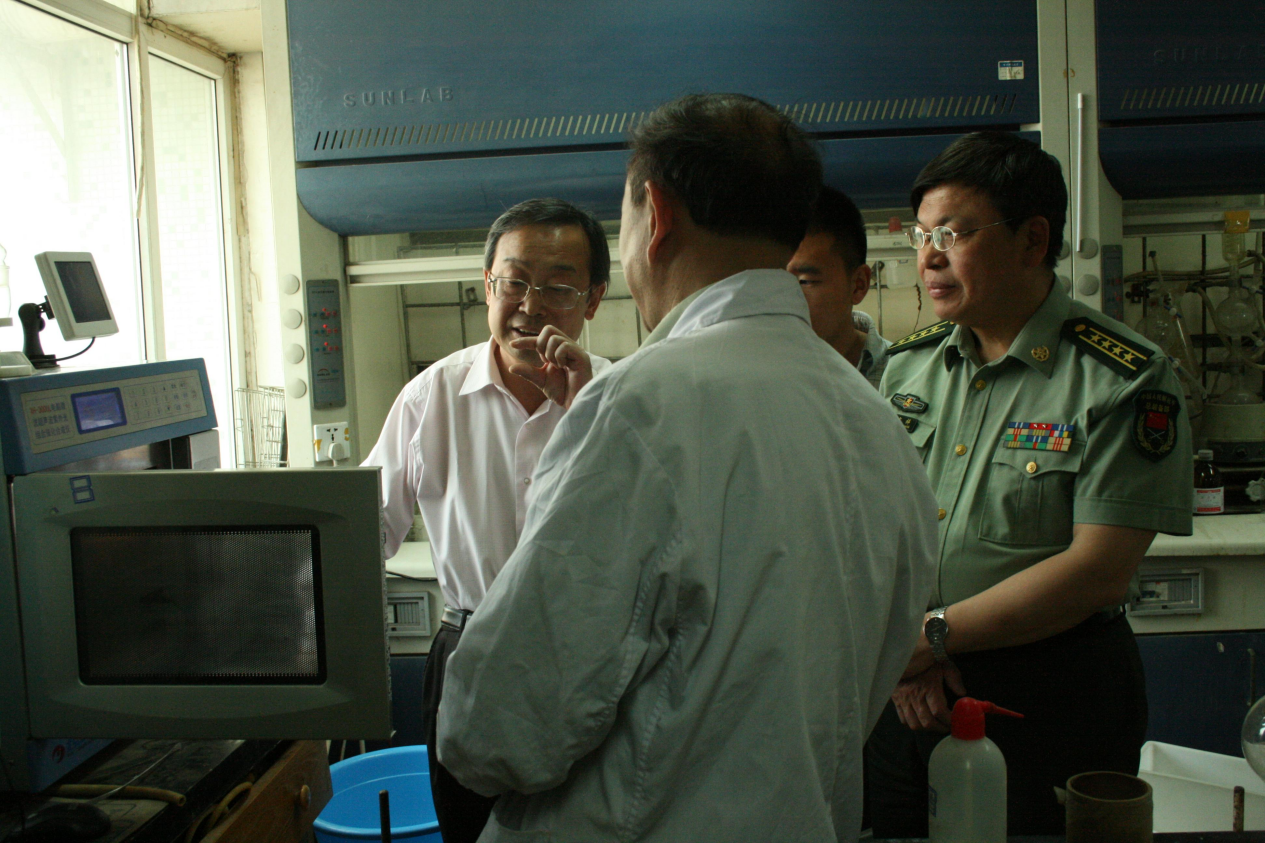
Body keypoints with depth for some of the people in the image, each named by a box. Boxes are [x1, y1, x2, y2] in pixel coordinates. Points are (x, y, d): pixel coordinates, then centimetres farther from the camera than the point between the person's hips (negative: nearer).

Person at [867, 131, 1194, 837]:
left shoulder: (1127, 381, -12)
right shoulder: (907, 366, 5)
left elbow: (1099, 569, -17)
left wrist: (933, 634, -17)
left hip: (1053, 699, -4)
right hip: (907, 693, 5)